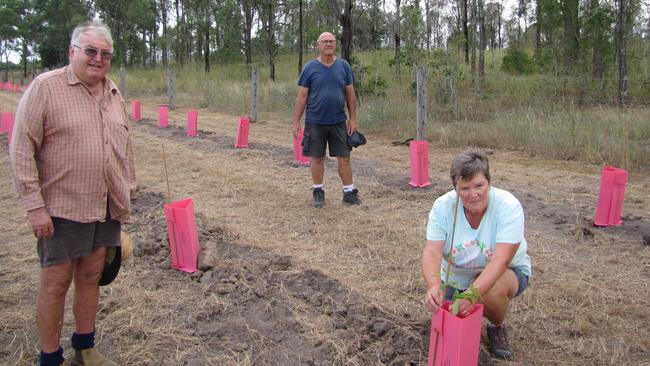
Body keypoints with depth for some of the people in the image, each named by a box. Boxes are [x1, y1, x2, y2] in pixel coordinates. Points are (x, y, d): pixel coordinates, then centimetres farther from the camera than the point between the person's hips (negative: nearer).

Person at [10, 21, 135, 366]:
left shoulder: (114, 94, 9)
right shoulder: (45, 87, -9)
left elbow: (124, 145, 17)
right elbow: (21, 149, -11)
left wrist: (128, 189, 16)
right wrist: (34, 205, -15)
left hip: (108, 209, 6)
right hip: (63, 209, -5)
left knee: (91, 277, 15)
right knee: (56, 283, 5)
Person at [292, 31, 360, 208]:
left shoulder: (344, 66, 4)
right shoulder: (310, 68, -1)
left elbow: (350, 95, 7)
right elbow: (302, 97, 0)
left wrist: (353, 119, 3)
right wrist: (296, 122, -3)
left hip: (338, 121, 1)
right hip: (315, 122, -1)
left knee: (344, 157, 3)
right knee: (317, 158, 7)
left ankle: (349, 192, 14)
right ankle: (318, 192, 22)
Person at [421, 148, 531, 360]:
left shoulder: (508, 206, -27)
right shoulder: (443, 206, -20)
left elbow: (500, 260, -35)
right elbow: (432, 252, -27)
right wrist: (434, 286, -48)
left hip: (506, 273, -2)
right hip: (457, 277, 3)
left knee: (491, 291, -34)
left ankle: (497, 328, 0)